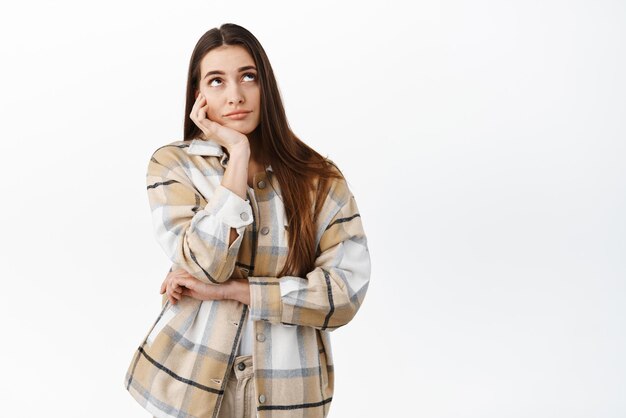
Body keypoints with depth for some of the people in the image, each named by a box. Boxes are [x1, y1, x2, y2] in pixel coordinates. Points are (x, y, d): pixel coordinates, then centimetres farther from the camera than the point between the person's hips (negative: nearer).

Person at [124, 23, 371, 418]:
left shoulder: (321, 180, -5)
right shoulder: (173, 164, -6)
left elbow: (347, 291, -13)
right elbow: (204, 266, -19)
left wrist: (228, 290, -17)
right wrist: (238, 153, -19)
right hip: (192, 384, 0)